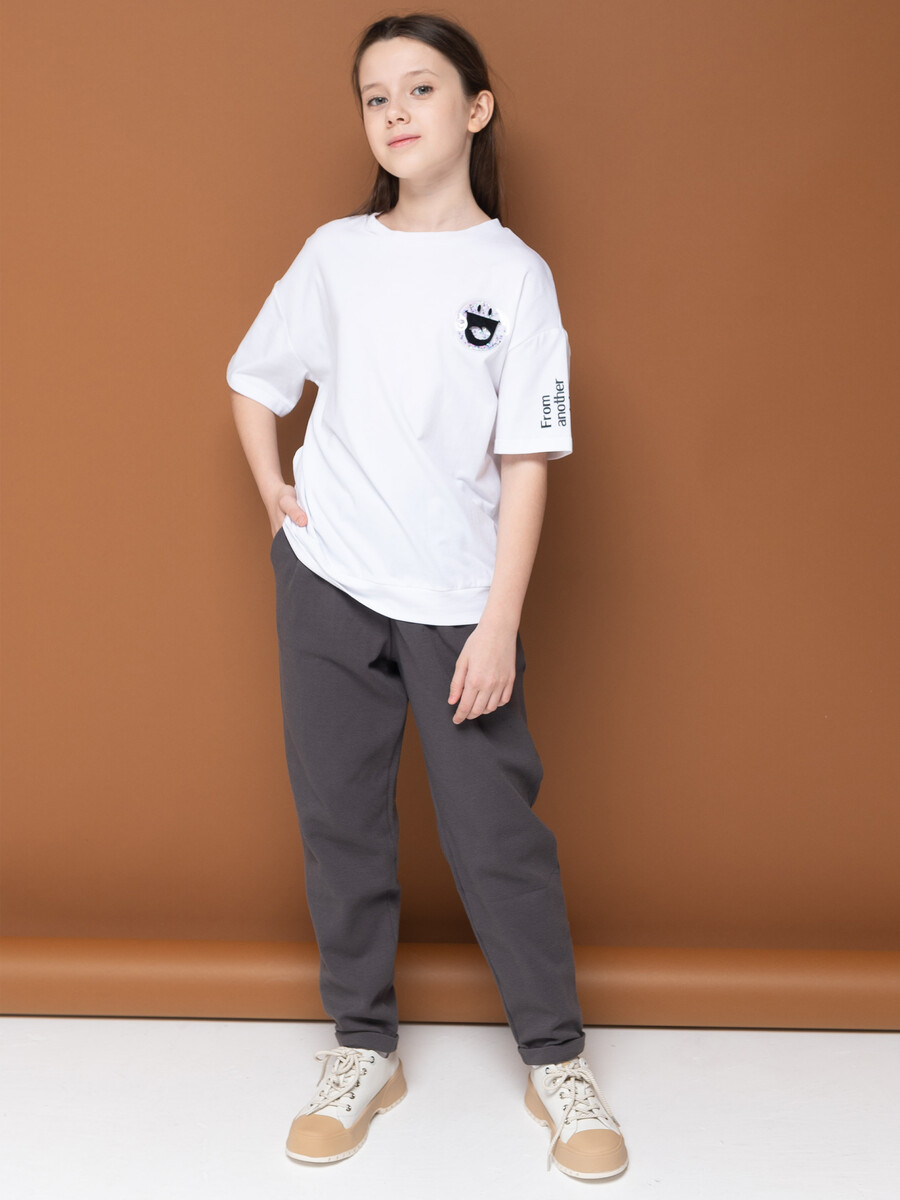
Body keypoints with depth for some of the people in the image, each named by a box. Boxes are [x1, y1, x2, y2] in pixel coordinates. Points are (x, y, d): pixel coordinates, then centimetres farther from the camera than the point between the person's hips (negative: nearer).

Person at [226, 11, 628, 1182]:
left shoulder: (515, 275, -3)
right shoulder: (335, 252, 4)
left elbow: (526, 461, -6)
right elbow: (254, 378, 16)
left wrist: (500, 622, -10)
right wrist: (274, 493, 2)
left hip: (457, 600, -2)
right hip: (328, 584, 3)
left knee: (498, 831, 1)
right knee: (340, 822, 9)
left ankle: (557, 1062, 18)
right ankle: (364, 1051, 25)